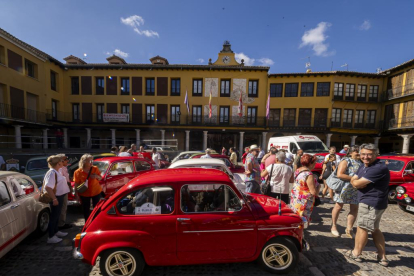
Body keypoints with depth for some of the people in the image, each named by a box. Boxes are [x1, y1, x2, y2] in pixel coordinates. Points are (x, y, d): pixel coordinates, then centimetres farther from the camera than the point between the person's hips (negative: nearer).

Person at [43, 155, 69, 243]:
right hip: (56, 198, -10)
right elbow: (48, 187, -29)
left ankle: (56, 231, 37)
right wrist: (54, 199, -28)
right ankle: (51, 237, 15)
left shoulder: (56, 172, 8)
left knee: (57, 215, 21)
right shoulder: (52, 173, -23)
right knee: (54, 216, 2)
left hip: (59, 196, 10)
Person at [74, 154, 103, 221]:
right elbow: (76, 184, -6)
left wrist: (97, 176, -19)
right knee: (86, 210, 15)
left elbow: (100, 179, 2)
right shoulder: (78, 172, -14)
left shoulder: (95, 169, -11)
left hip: (96, 192, 1)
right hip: (84, 194, -1)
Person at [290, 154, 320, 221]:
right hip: (303, 203, -7)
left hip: (294, 199, 8)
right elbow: (314, 192, -21)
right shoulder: (309, 175, -24)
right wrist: (318, 186, -2)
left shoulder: (297, 170, 2)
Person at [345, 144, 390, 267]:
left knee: (362, 227, 5)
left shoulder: (379, 168, -23)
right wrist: (357, 182, -15)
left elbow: (357, 183, -27)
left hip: (372, 203, -9)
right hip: (371, 202, 9)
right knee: (374, 229, 20)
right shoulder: (363, 167, 7)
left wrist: (356, 181, -5)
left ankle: (356, 253, 21)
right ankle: (382, 257, 32)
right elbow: (353, 180, 6)